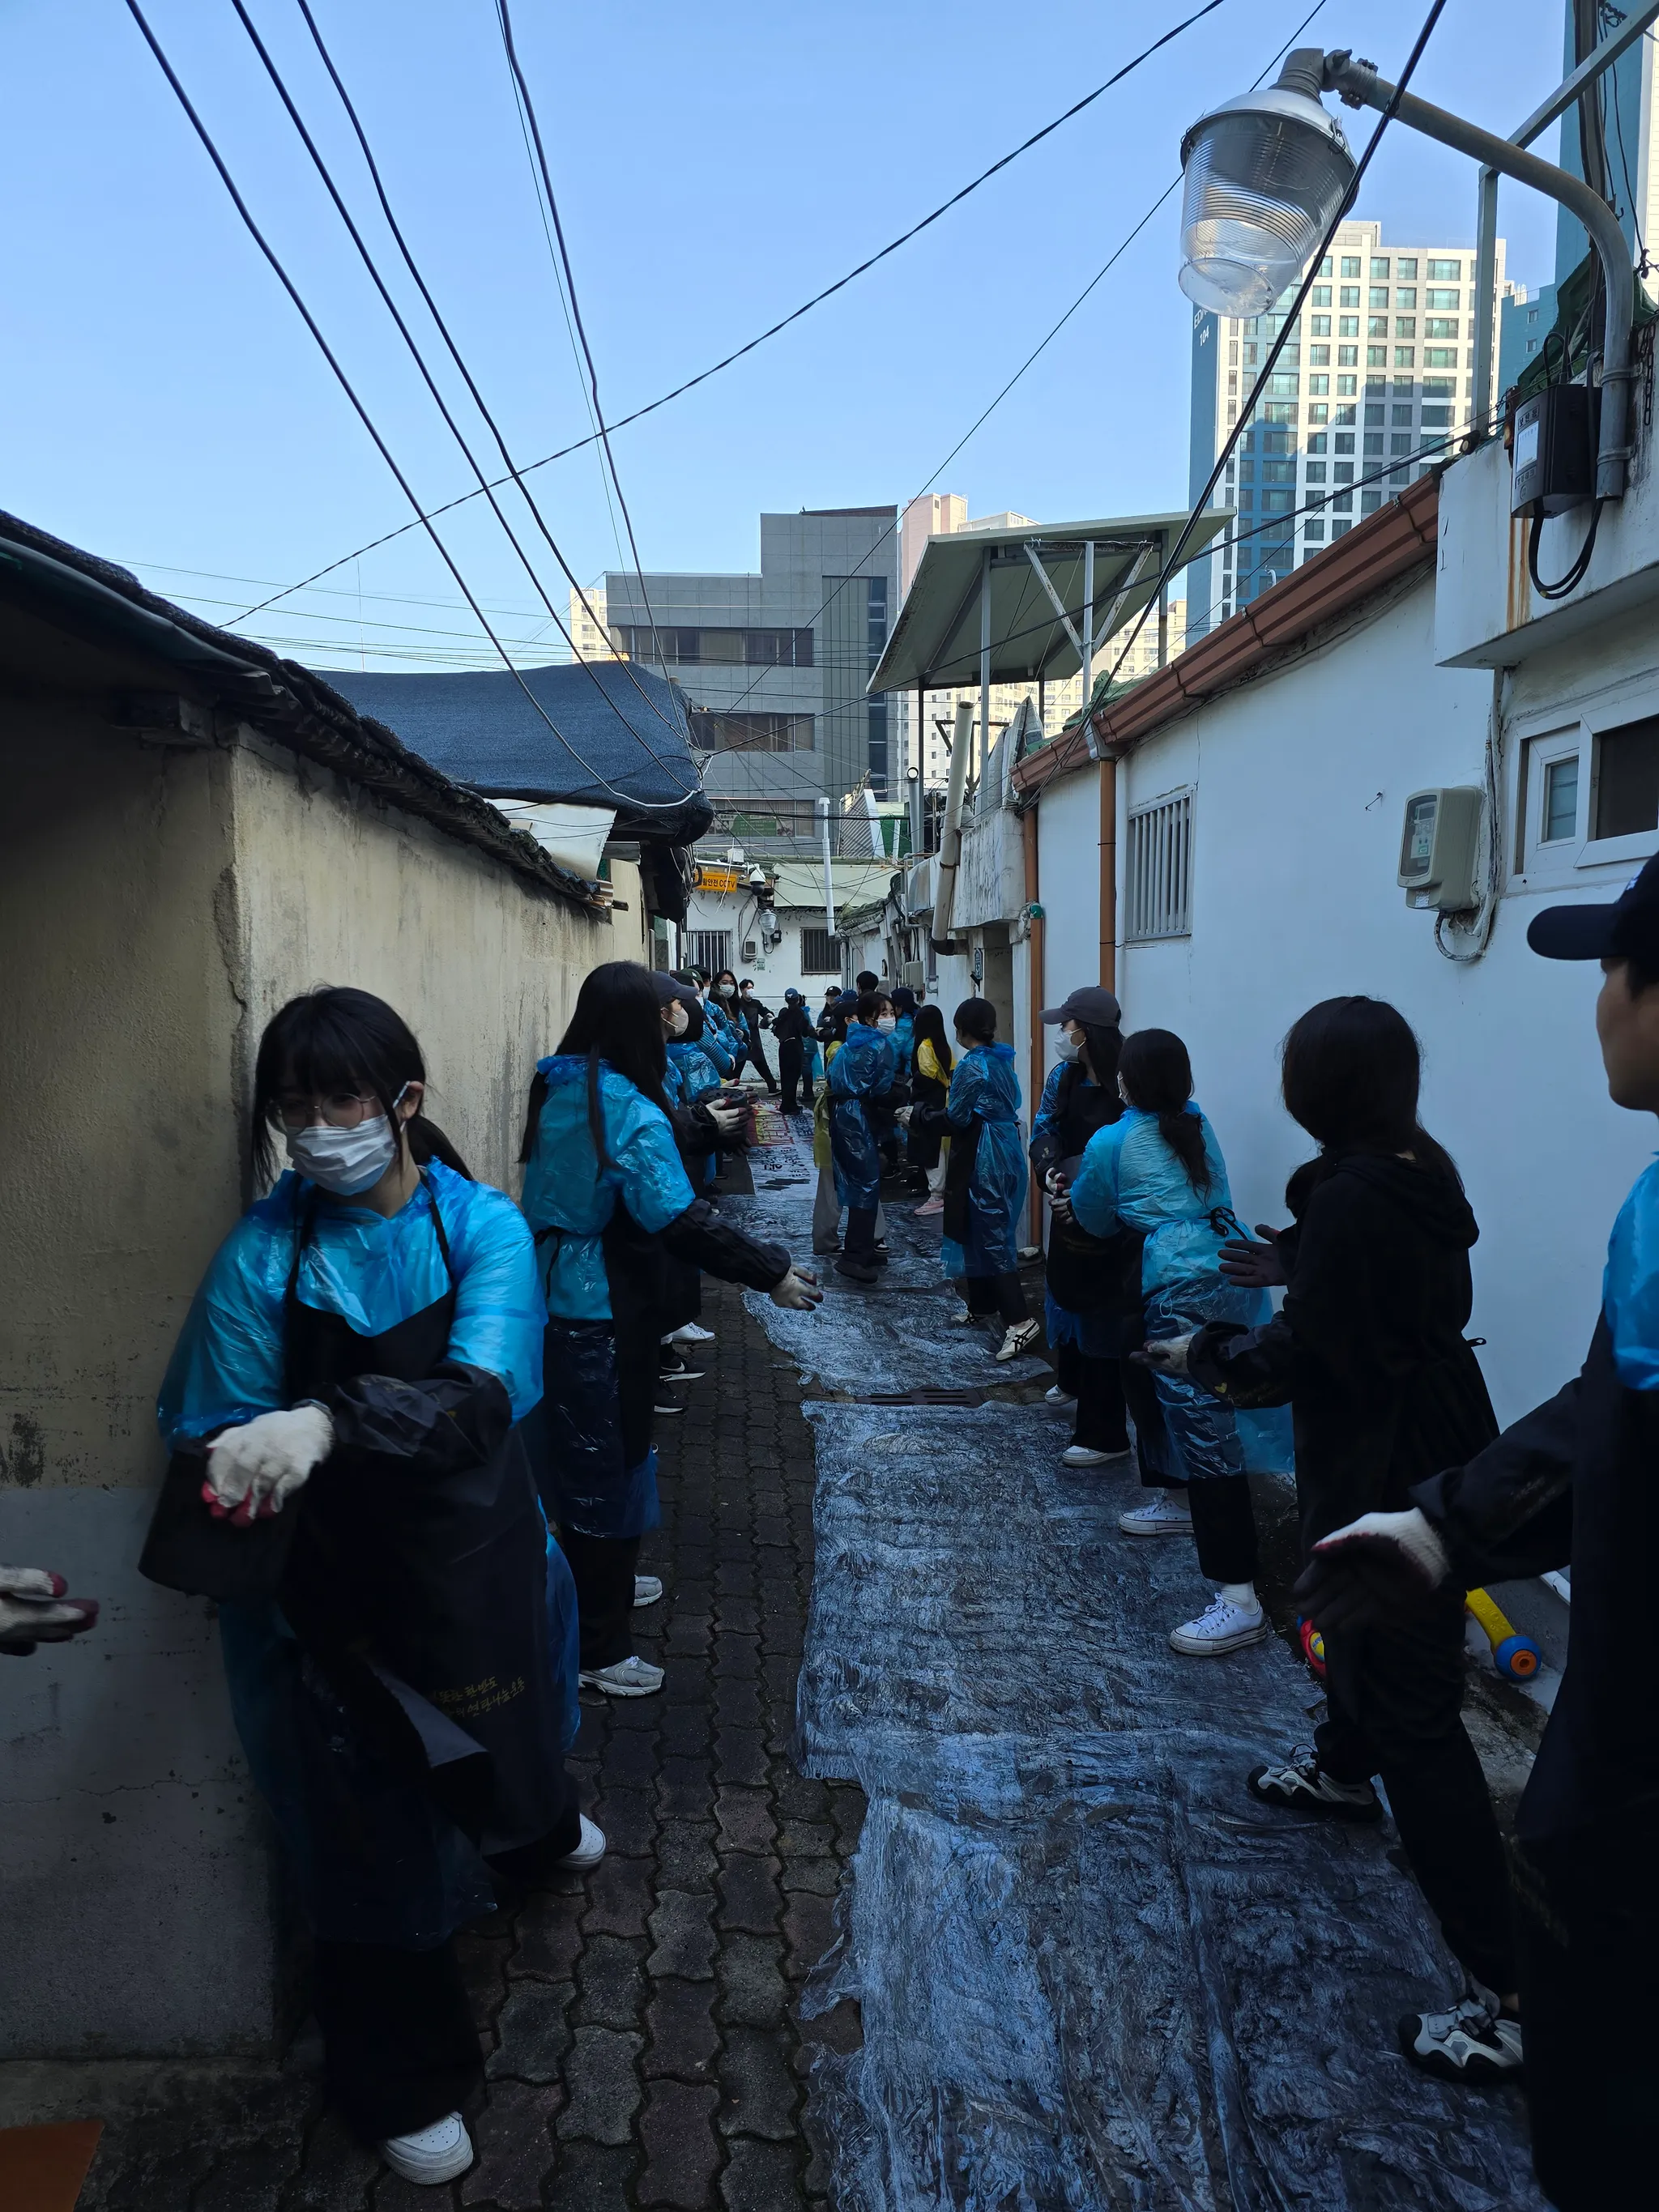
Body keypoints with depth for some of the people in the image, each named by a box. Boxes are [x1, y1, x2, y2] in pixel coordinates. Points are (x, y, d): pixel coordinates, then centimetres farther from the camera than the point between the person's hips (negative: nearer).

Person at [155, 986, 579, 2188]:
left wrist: (330, 1423, -46)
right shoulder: (265, 1252, -14)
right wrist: (233, 1467, -36)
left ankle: (536, 1826, 67)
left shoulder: (483, 1227, -16)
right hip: (338, 1580, -1)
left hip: (475, 1551, 1)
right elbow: (214, 1428, -13)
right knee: (372, 1826, 9)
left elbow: (480, 1399, -30)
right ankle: (406, 2083, 36)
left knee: (504, 1716, 28)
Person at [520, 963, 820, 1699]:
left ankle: (590, 1590, 42)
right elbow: (679, 1223, -26)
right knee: (611, 1465, 5)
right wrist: (771, 1272, -18)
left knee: (573, 1456, 22)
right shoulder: (632, 1113, -21)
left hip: (551, 1302, 8)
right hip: (605, 1314, -8)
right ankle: (598, 1651, 17)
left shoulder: (556, 1093, 4)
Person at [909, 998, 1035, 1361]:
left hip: (983, 1157, -9)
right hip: (1007, 1150, 9)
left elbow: (956, 1118, -15)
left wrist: (919, 1113, 0)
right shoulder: (1002, 1060, 10)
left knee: (991, 1236, -7)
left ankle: (1019, 1321, -11)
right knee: (981, 1230, 18)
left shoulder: (970, 1065, -15)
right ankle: (981, 1304, 28)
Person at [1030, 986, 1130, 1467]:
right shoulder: (1064, 1076, 3)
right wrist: (1050, 1172, -19)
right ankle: (1072, 1383, 50)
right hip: (1070, 1210, 7)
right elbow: (1043, 1130, 1)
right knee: (1066, 1293, 23)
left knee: (1103, 1315, 0)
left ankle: (1104, 1435, 10)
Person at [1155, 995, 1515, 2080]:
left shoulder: (1351, 1198, -27)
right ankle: (1344, 1769, 60)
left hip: (1388, 1473, -10)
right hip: (1436, 1445, 10)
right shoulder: (1422, 1171, 1)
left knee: (1412, 1707, -4)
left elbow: (1302, 1357, -23)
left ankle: (1513, 2000, 3)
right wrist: (1299, 1269, 18)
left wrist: (1212, 1352, -5)